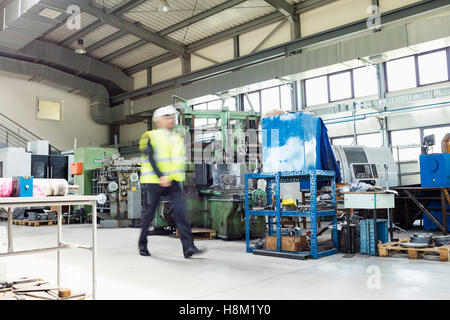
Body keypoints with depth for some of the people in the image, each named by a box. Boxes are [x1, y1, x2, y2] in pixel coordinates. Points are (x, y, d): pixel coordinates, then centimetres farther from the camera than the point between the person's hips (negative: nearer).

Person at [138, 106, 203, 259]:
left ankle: (188, 247, -12)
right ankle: (142, 245, 26)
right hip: (153, 182, -4)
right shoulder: (150, 137, -4)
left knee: (180, 211, -11)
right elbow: (151, 159, -13)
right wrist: (160, 177, -23)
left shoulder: (178, 139, 13)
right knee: (149, 214, 7)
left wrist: (172, 177, 11)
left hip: (173, 182, 4)